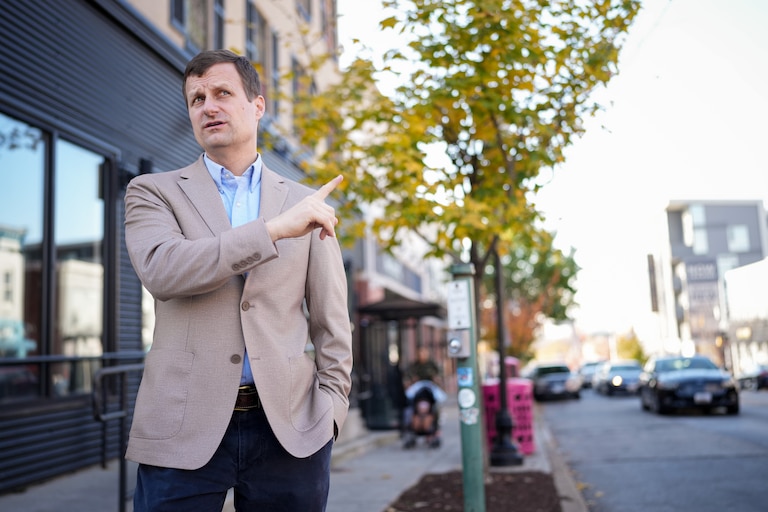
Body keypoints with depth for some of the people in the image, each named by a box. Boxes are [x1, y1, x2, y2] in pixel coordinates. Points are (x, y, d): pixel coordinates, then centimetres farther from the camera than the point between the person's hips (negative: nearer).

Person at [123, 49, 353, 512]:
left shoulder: (307, 203, 11)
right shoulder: (153, 192, 7)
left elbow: (331, 321, 11)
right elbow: (162, 270, -13)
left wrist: (330, 407, 1)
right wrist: (275, 228, -16)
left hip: (290, 428, 1)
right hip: (184, 434, -1)